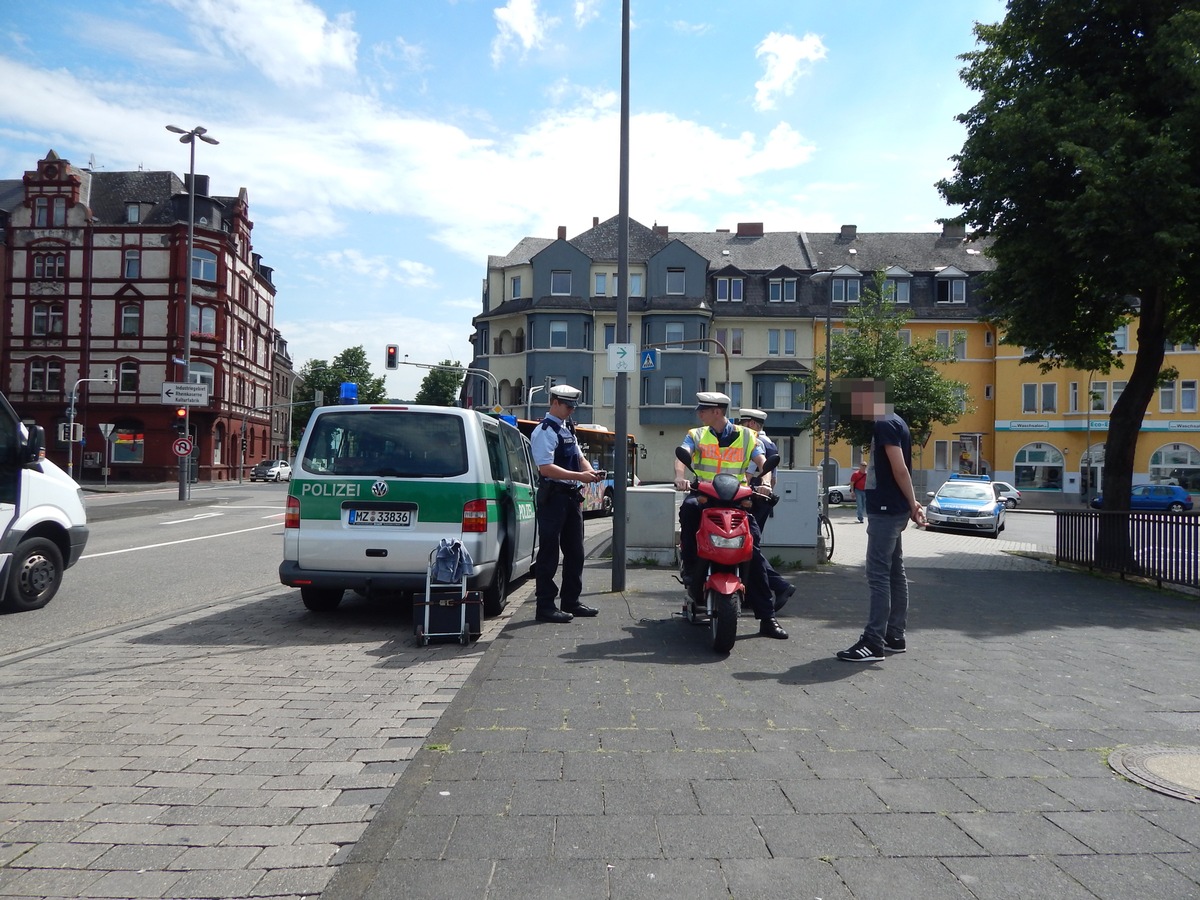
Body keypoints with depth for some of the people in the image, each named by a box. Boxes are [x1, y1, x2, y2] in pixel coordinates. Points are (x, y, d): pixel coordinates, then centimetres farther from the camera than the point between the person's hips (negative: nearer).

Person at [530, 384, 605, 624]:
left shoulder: (568, 428, 17)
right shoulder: (545, 431, -12)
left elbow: (578, 456, 21)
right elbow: (545, 468, -21)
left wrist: (590, 471, -2)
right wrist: (579, 476, -25)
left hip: (573, 496, 9)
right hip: (553, 496, -9)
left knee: (575, 552, 14)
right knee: (549, 554, -3)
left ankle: (571, 601, 24)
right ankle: (545, 606, 4)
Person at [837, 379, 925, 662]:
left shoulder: (885, 425, -15)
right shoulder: (894, 423, 17)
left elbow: (900, 469, -19)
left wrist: (912, 504, -12)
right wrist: (911, 504, 17)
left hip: (886, 511, -10)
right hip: (891, 510, 10)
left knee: (878, 575, -9)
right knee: (894, 574, 13)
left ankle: (873, 642, -7)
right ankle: (895, 637, 20)